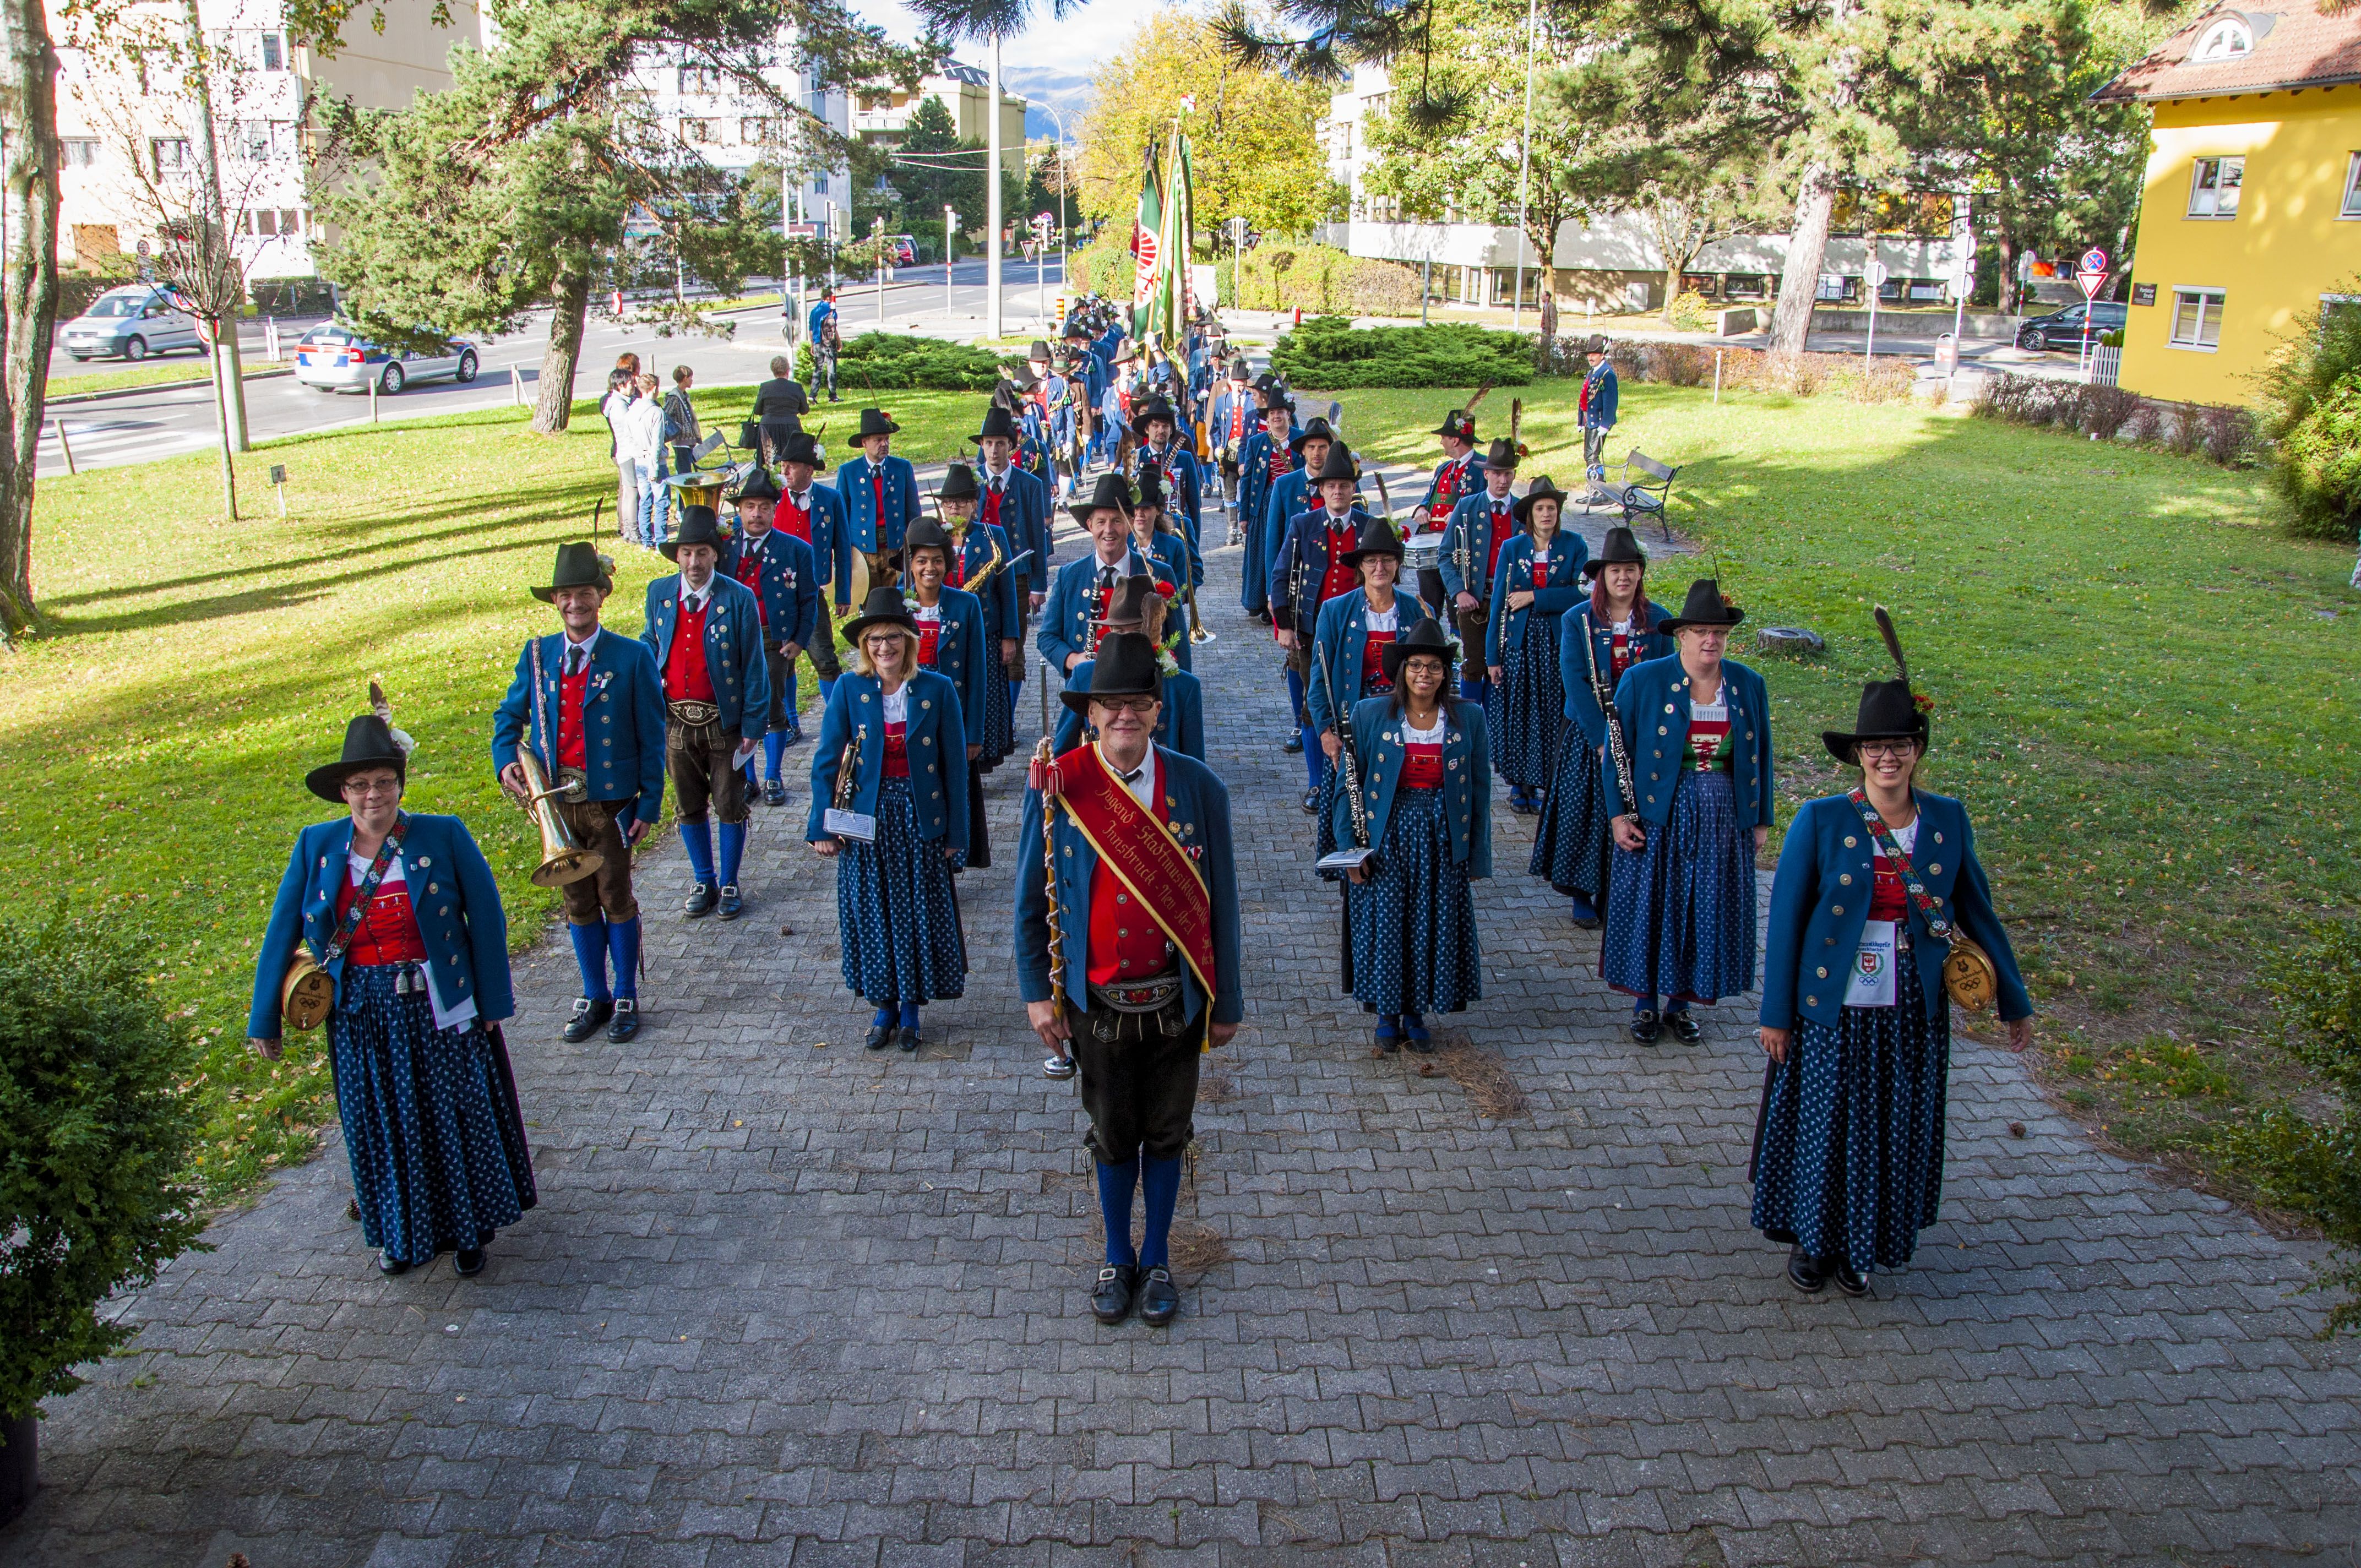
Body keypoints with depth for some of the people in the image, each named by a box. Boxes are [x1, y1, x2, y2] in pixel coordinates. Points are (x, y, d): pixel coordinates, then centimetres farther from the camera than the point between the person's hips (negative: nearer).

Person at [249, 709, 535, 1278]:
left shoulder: (444, 837, -9)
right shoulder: (316, 846, -2)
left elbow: (486, 919, -4)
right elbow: (282, 933, 3)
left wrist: (494, 1002, -4)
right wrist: (264, 1020, 3)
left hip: (438, 1010, -2)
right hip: (361, 1015, 2)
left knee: (456, 1118, 8)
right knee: (382, 1126, 14)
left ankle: (469, 1228, 29)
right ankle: (404, 1233, 34)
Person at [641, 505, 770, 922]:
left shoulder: (739, 599, -11)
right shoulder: (659, 593, 0)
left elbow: (754, 666, -8)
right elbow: (649, 650, 12)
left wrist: (751, 726, -10)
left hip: (724, 722, -3)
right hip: (676, 721, 3)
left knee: (730, 807, 8)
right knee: (689, 808, 14)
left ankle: (729, 884, 24)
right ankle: (704, 883, 30)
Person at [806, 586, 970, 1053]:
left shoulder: (937, 691, -6)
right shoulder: (849, 690, -4)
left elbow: (955, 766, -2)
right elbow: (826, 762, -1)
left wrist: (956, 833, -3)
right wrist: (822, 827, -5)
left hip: (920, 819, -1)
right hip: (865, 818, 1)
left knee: (919, 914, 7)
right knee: (870, 913, 9)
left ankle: (912, 1010, 24)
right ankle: (884, 1006, 26)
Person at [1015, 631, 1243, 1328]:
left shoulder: (1198, 788, -9)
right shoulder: (1056, 787, -10)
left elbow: (1220, 901, -4)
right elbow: (1031, 898, -1)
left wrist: (1227, 1003, 0)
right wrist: (1038, 992, -2)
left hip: (1176, 1001, 0)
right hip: (1096, 1002, 0)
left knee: (1165, 1135, 16)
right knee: (1113, 1138, 17)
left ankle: (1156, 1258, 37)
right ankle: (1118, 1258, 39)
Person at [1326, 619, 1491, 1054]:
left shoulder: (1468, 718, -1)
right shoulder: (1371, 714, -5)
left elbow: (1479, 790, 4)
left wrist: (1477, 854, 4)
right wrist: (1349, 848, -7)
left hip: (1442, 842, 1)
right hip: (1386, 838, -1)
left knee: (1433, 927, 8)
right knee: (1383, 924, 5)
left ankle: (1416, 1013, 28)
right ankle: (1387, 1013, 25)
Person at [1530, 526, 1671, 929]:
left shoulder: (1658, 620, 1)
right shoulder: (1577, 621, -4)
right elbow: (1575, 683, -10)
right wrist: (1603, 740, -16)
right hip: (1588, 735, -1)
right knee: (1582, 816, 2)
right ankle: (1583, 899, 16)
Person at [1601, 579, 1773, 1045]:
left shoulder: (1749, 686, 2)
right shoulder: (1642, 681, -7)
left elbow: (1760, 758, 9)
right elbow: (1615, 751, -2)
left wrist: (1761, 819, 9)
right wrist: (1617, 813, -7)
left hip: (1724, 821, 3)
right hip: (1658, 817, -2)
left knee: (1709, 911, 9)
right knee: (1650, 906, 6)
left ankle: (1680, 1002, 26)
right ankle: (1645, 1002, 23)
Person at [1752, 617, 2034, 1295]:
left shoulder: (1947, 820, -2)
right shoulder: (1821, 821, -12)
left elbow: (1977, 910, 7)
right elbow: (1785, 918, -7)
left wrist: (2015, 1003, 12)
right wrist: (1776, 1012, -6)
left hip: (1913, 1013, 3)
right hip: (1832, 1009, -3)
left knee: (1894, 1133, 14)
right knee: (1823, 1126, 11)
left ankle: (1861, 1246, 35)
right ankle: (1813, 1240, 33)